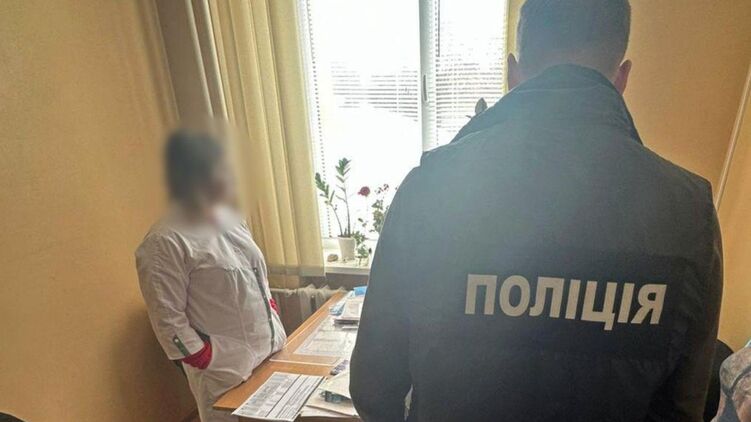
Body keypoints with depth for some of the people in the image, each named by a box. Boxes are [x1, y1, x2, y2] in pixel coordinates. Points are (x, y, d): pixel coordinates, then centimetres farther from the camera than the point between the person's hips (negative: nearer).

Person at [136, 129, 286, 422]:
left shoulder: (228, 217, 1)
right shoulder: (165, 243, -21)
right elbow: (168, 319, -17)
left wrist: (275, 324, 9)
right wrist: (208, 363, -13)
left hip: (271, 349, 7)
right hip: (227, 372, -6)